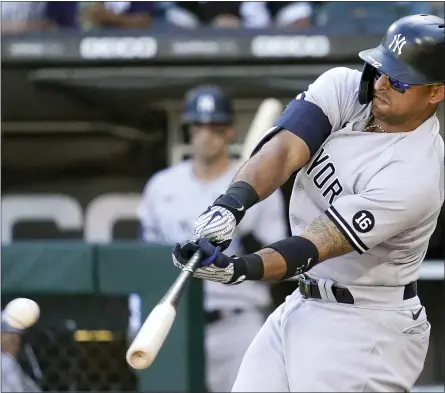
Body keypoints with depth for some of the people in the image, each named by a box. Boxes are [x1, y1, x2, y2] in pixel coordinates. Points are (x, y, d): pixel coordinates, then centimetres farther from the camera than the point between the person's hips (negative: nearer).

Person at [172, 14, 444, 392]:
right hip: (303, 304, 7)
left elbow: (311, 249, -28)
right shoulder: (344, 88, -4)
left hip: (365, 328, -7)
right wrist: (232, 203, -37)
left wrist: (238, 269, -43)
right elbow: (283, 149, -18)